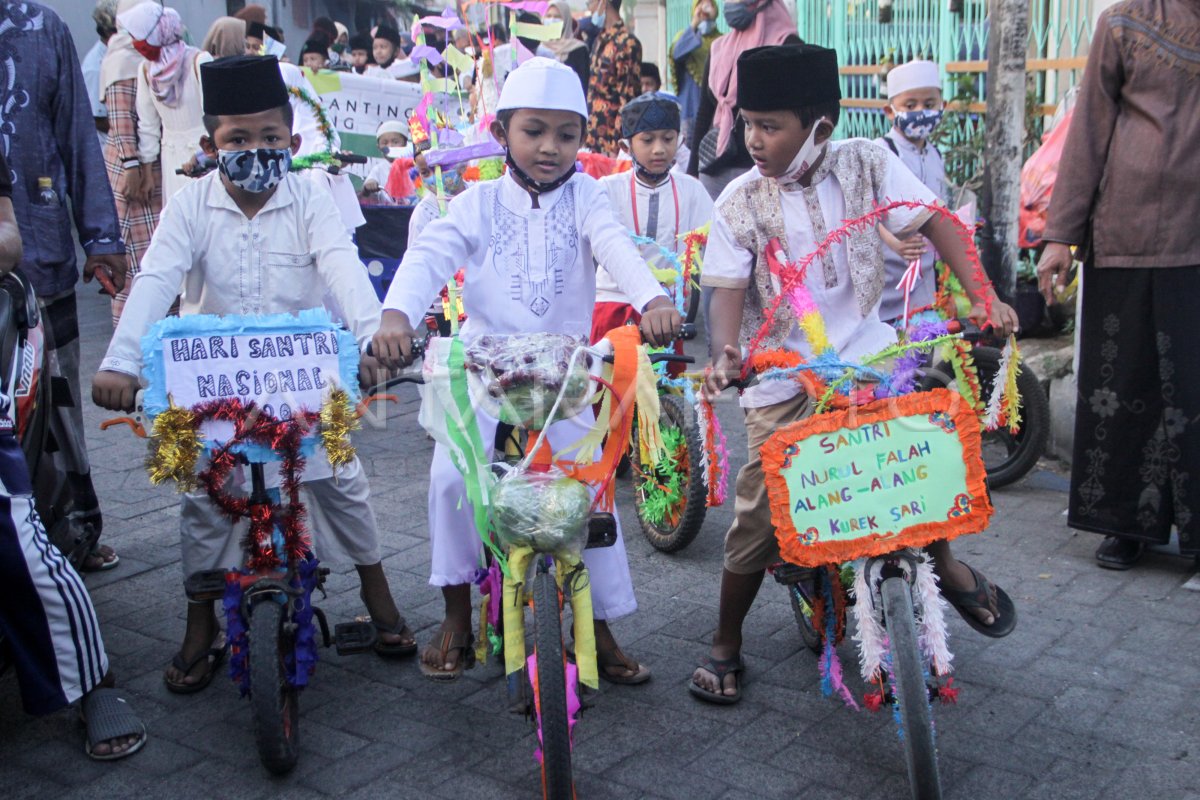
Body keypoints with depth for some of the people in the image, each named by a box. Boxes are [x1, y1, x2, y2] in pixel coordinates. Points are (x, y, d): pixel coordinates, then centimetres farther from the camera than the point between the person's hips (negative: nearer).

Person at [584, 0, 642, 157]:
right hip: (593, 138, 8)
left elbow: (628, 100, -15)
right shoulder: (601, 40, 13)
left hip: (611, 140, -8)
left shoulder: (627, 43, -13)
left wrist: (617, 146, -17)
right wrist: (587, 138, 14)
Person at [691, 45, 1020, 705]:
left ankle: (946, 566, 24)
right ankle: (725, 646, 18)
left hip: (868, 355, 1)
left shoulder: (865, 165, -5)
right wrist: (726, 354, -28)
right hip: (782, 376, -1)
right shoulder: (740, 201, -6)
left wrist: (982, 296, -13)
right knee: (759, 514, -2)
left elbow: (932, 221, -3)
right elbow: (728, 287, -10)